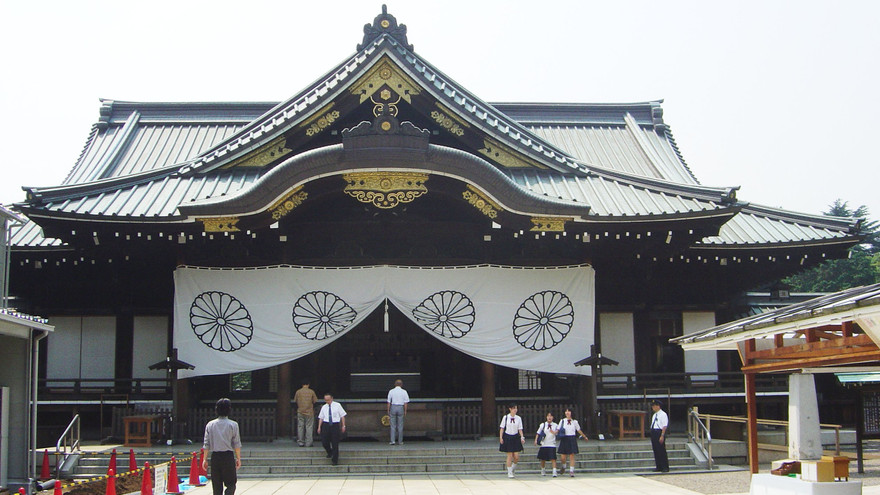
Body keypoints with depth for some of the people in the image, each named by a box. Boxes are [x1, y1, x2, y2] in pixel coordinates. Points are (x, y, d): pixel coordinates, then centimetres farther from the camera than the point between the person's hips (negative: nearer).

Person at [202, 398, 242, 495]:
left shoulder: (210, 424, 4)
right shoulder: (233, 425, -4)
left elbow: (206, 444, 4)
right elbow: (237, 444, -3)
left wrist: (205, 459, 11)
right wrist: (238, 459, 5)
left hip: (215, 457, 3)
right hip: (228, 456, -3)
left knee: (216, 485, 11)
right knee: (231, 484, 2)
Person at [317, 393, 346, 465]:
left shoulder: (337, 405, 2)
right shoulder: (324, 407, 9)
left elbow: (342, 416, 4)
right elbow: (321, 418, 11)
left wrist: (343, 426, 0)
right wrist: (319, 427, 4)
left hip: (335, 425, -2)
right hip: (326, 425, 2)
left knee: (335, 443, 0)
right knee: (324, 442, -2)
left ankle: (335, 460, 10)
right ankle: (330, 452, 31)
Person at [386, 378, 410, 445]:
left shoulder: (391, 391, 0)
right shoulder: (404, 392, -1)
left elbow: (389, 402, 0)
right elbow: (406, 403, -2)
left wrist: (388, 410, 6)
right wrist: (405, 411, 4)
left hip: (393, 407, 0)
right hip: (401, 408, 0)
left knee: (393, 426, 6)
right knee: (400, 426, 7)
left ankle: (392, 440, -3)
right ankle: (400, 441, 10)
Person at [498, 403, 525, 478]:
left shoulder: (518, 418, 4)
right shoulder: (505, 417, -2)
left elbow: (520, 429, 5)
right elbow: (502, 428, 1)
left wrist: (522, 437, -8)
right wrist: (501, 437, -6)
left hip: (516, 438, 2)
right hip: (507, 437, -2)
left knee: (516, 456, -3)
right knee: (510, 456, -2)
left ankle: (513, 467, 27)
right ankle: (509, 473, 7)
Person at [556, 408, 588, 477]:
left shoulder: (574, 421, 6)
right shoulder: (563, 421, 6)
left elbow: (579, 430, 18)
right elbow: (558, 430, 3)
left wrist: (584, 436, 26)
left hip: (572, 439, 0)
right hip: (564, 439, 0)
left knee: (572, 456, -4)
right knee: (563, 456, -1)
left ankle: (571, 471, 1)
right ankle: (563, 467, 29)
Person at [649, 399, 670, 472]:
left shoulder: (663, 414, -8)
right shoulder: (654, 415, 18)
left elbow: (664, 426, -13)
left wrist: (662, 436, -21)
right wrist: (652, 435, 15)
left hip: (659, 432, -9)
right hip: (653, 432, 9)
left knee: (661, 450, -6)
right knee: (655, 450, 9)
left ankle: (665, 467, -1)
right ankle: (658, 467, 14)